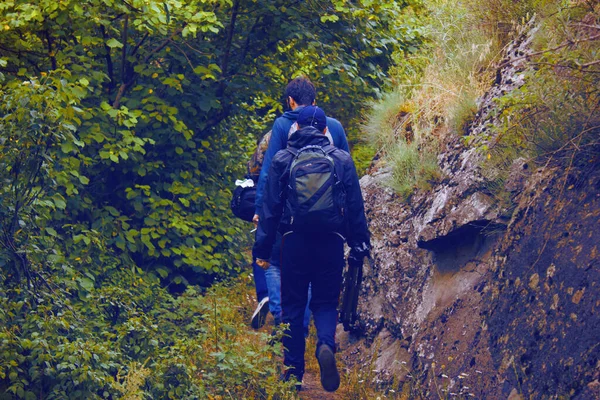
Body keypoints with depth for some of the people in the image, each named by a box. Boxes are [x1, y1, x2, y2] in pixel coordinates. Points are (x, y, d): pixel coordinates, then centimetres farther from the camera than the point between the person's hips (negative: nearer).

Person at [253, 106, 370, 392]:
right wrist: (359, 247, 9)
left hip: (294, 240, 0)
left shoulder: (282, 160, 0)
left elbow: (270, 207, 0)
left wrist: (263, 248, 4)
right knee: (325, 302, 10)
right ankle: (326, 345, -21)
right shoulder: (342, 160, 2)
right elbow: (356, 207, 2)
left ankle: (294, 370, 9)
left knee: (292, 304, 11)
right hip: (331, 242, 0)